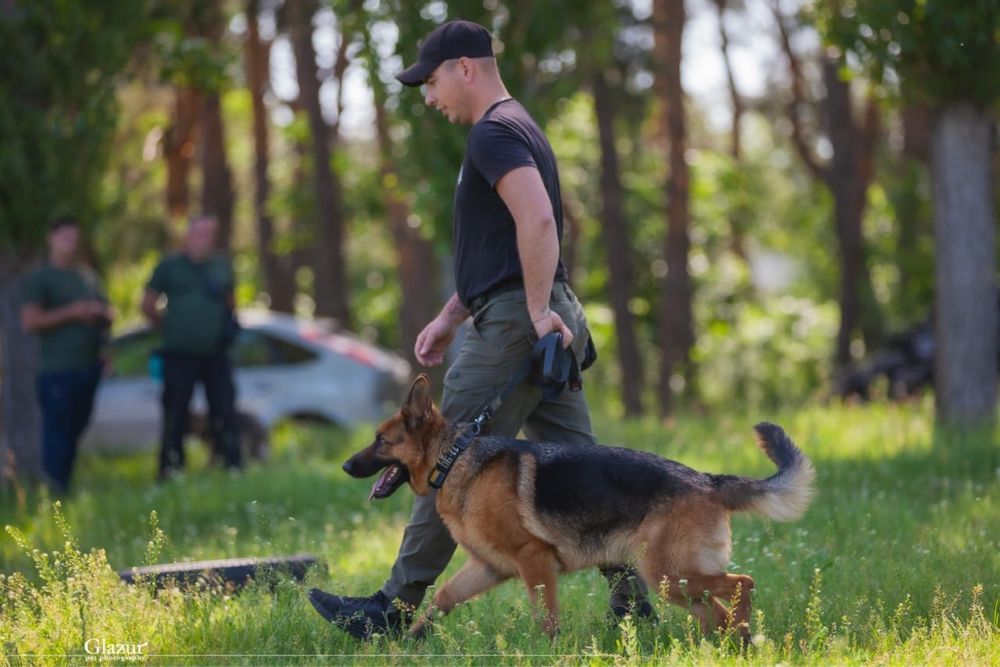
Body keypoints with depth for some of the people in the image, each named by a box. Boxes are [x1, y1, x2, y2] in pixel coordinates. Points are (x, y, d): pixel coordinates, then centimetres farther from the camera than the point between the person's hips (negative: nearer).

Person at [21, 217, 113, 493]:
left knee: (74, 432, 11)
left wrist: (101, 313, 1)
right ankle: (53, 493, -11)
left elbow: (108, 312, 25)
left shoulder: (87, 276, 19)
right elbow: (30, 321, -12)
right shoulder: (39, 279, -2)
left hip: (89, 367, 7)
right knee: (57, 436, -11)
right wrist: (71, 313, -16)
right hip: (58, 370, -7)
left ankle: (65, 489, 19)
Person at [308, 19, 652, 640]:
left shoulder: (495, 134, -11)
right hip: (550, 325, 10)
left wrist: (538, 311, -25)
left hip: (515, 325, -10)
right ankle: (633, 597, 5)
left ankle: (399, 608, 0)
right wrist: (450, 317, 27)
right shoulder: (518, 129, 23)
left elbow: (537, 221, -26)